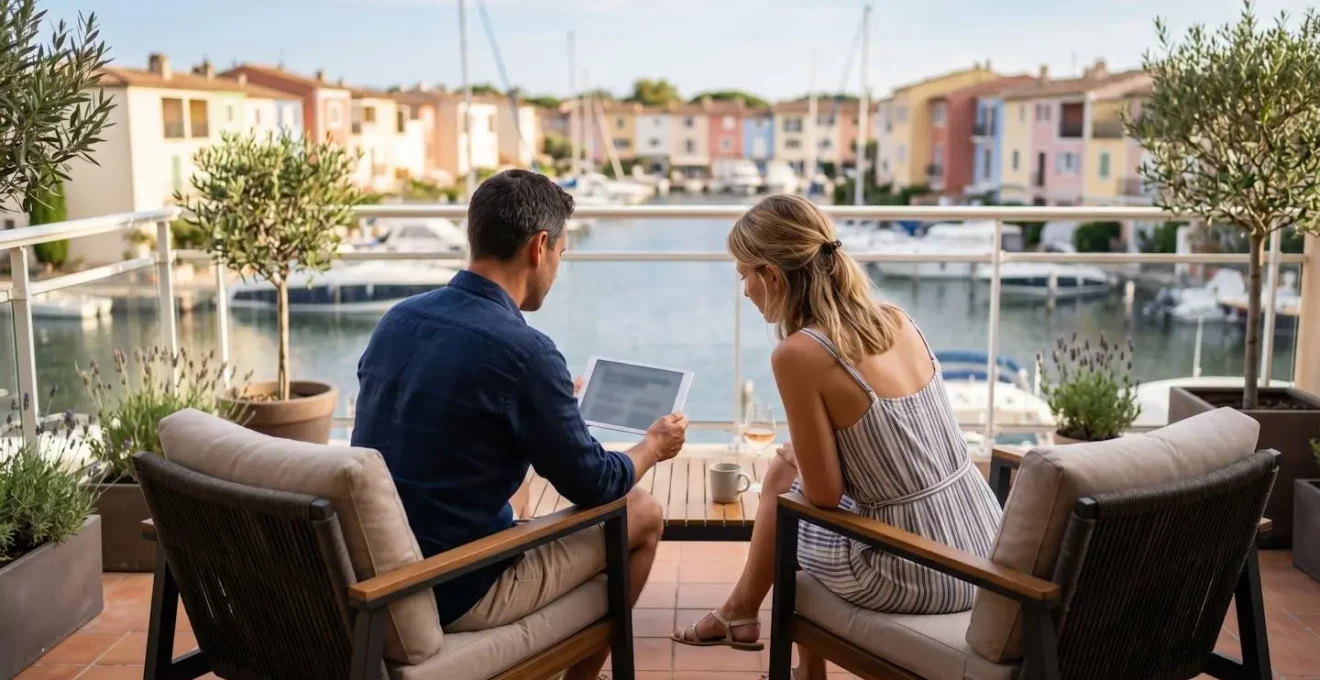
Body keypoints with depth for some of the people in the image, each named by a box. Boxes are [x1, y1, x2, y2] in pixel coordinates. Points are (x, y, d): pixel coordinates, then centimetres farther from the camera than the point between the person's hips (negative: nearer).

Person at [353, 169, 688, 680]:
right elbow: (593, 487, -10)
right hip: (453, 594, -7)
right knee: (643, 513, 9)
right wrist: (653, 447, 11)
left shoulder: (396, 319, 1)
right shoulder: (523, 350, -21)